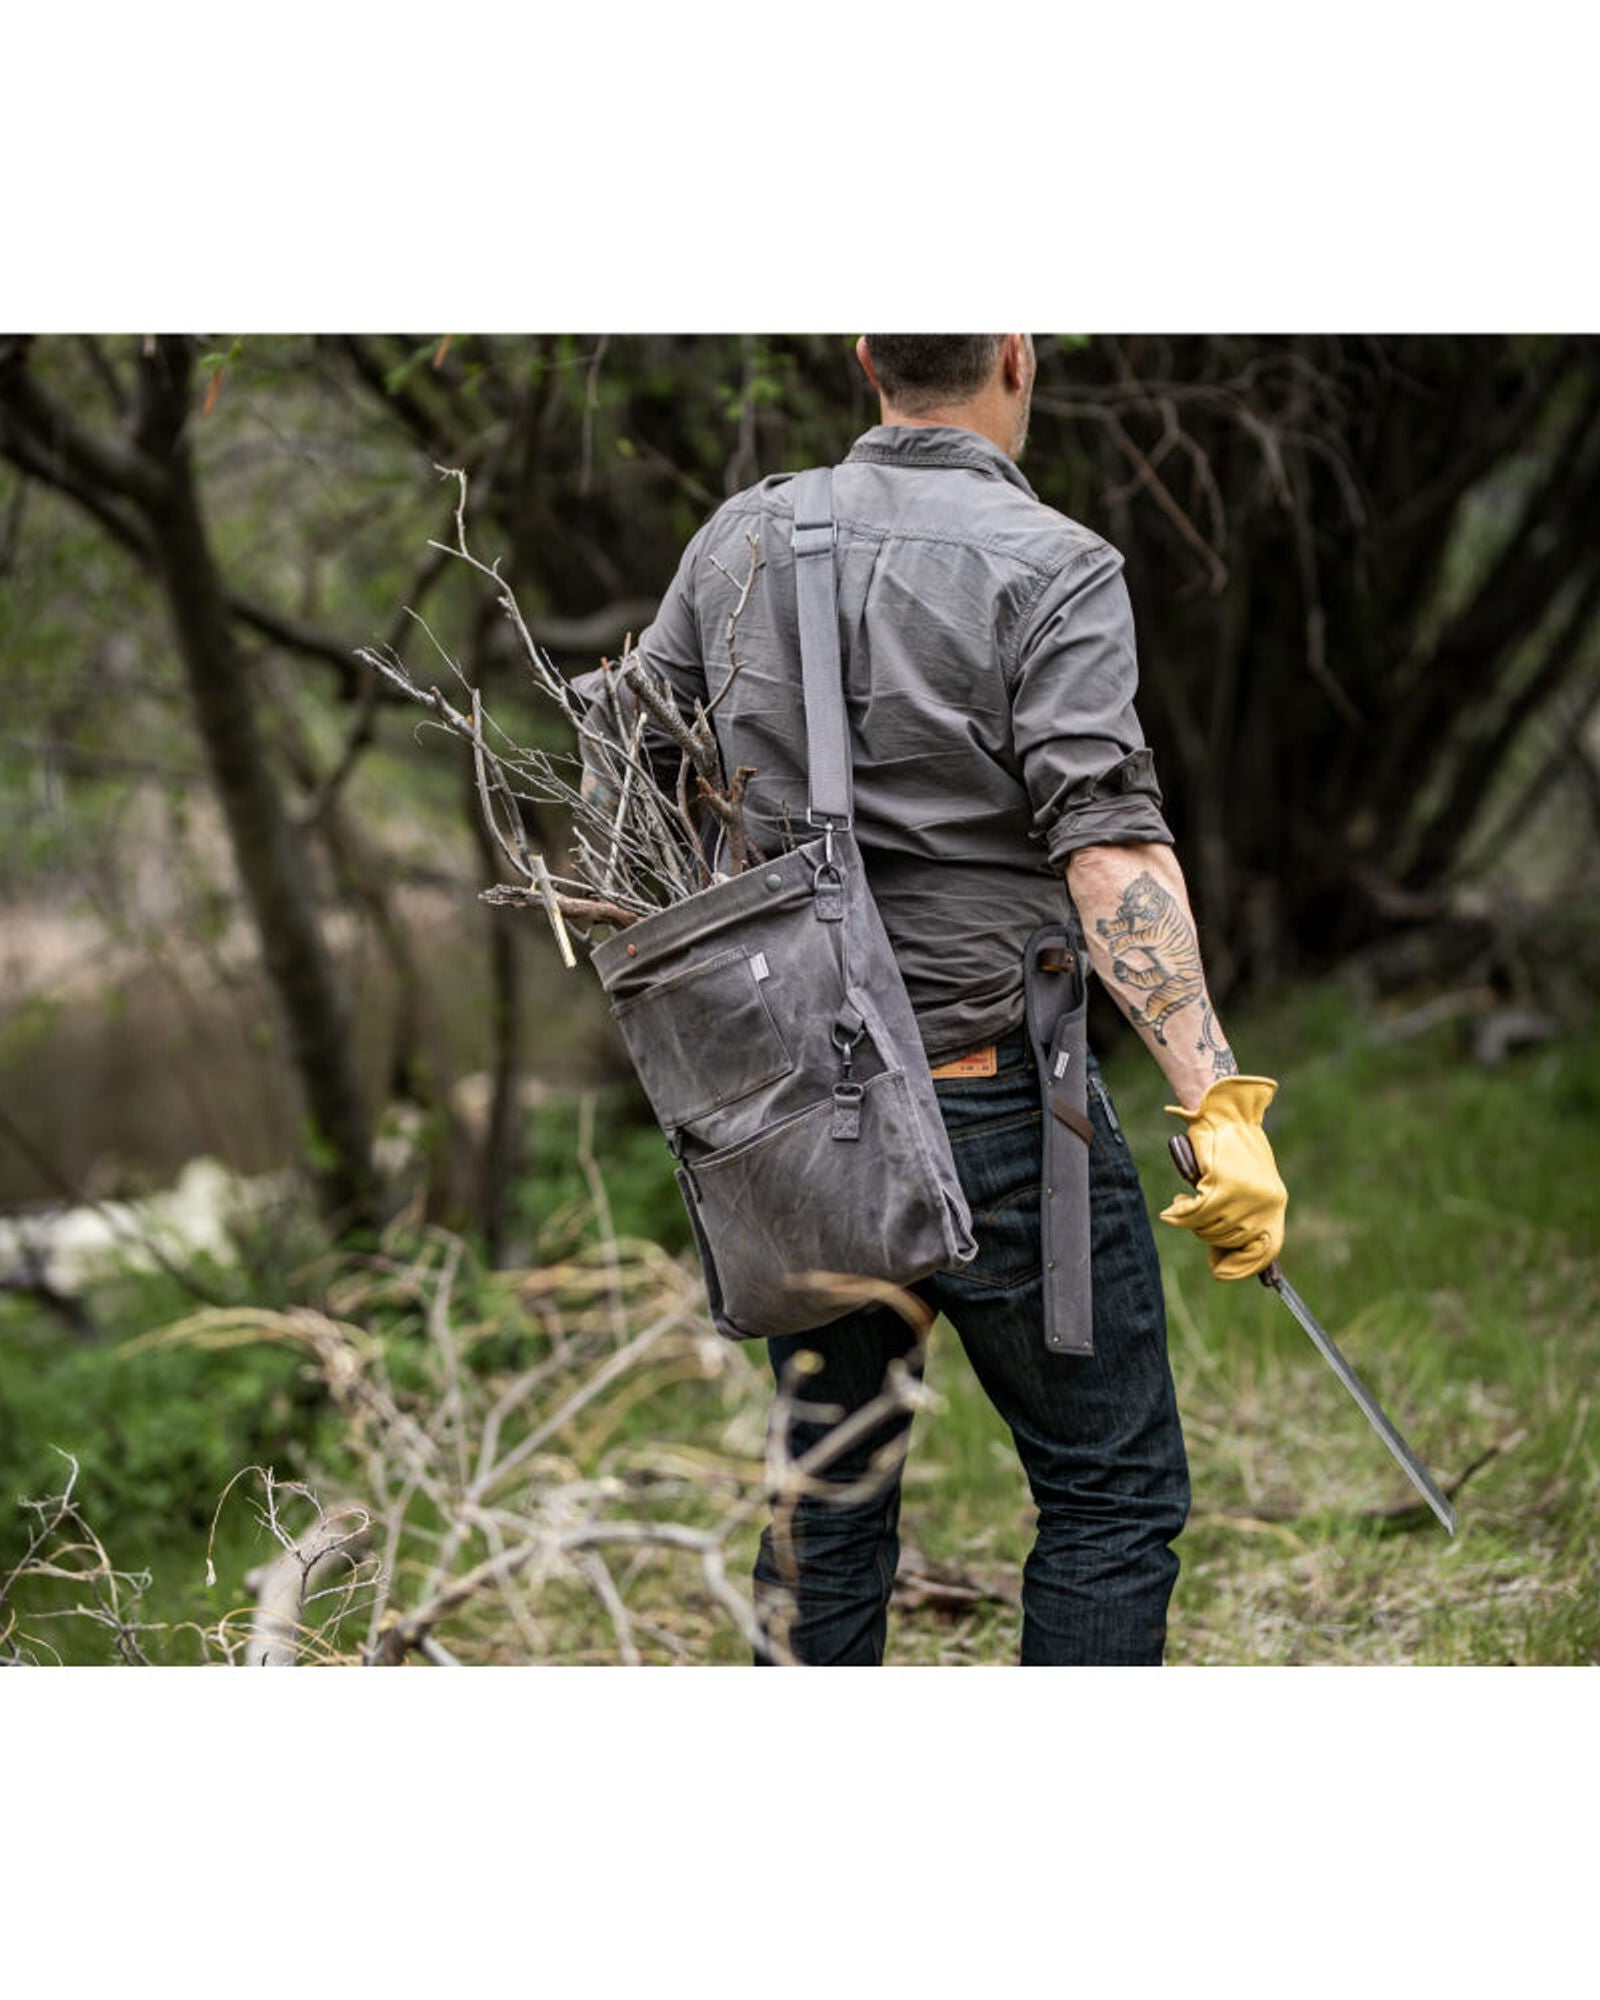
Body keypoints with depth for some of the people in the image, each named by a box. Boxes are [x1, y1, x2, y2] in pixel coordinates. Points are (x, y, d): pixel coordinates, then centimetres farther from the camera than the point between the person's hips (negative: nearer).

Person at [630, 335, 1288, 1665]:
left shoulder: (744, 541, 6)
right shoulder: (1052, 570, -11)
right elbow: (1110, 852, -21)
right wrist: (1222, 1107, -24)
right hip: (988, 1099, -5)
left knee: (831, 1501, 16)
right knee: (1115, 1495, 5)